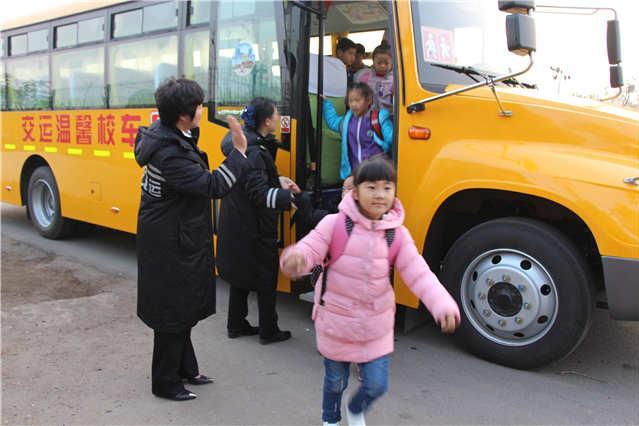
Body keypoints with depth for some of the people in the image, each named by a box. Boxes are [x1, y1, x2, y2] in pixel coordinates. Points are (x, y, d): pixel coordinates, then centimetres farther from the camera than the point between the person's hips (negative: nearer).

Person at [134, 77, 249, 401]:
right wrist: (239, 151, -25)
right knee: (172, 310, 5)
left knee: (184, 305, 21)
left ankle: (185, 368, 39)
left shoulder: (163, 131, 2)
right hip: (170, 244, -10)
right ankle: (165, 382, 24)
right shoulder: (170, 155, -29)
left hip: (174, 238, 10)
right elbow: (213, 186, -29)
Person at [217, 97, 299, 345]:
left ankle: (236, 325, 32)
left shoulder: (242, 140, 7)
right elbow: (259, 193, -30)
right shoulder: (253, 152, -23)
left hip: (237, 221, 9)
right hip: (254, 227, -9)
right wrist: (288, 197, -40)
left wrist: (278, 181, 1)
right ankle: (268, 331, 19)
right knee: (266, 277, 6)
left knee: (240, 273, 19)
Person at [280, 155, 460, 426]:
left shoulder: (398, 233, -9)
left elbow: (419, 274, -13)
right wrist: (295, 258, -45)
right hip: (336, 322, -1)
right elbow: (308, 251, -19)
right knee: (335, 381, 18)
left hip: (376, 326, 2)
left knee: (376, 384, 8)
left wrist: (443, 305, -29)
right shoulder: (334, 224, -16)